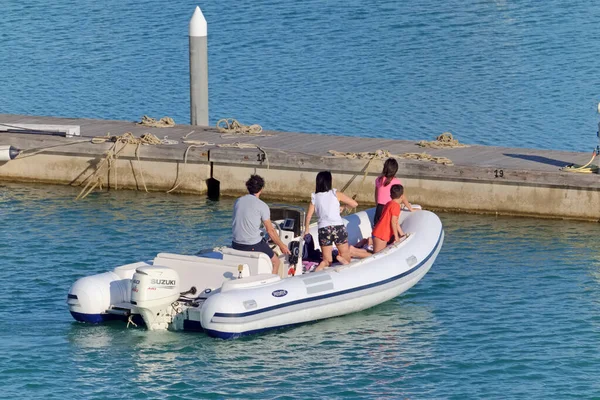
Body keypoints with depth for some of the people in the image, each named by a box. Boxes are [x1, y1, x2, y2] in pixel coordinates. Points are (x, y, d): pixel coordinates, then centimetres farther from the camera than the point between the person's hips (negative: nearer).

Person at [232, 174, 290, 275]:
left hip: (236, 244, 6)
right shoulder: (262, 206, -10)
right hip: (253, 246, -6)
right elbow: (270, 230, -6)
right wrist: (281, 246, 8)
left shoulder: (238, 201, 7)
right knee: (276, 261, 15)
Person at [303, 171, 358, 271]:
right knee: (346, 258, 9)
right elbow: (354, 204, 5)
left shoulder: (314, 197, 9)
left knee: (327, 260, 10)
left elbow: (308, 216, 9)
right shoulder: (335, 194, 4)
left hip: (323, 228, 1)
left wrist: (306, 231, 23)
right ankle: (342, 259, -26)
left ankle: (321, 266, -24)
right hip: (338, 226, -1)